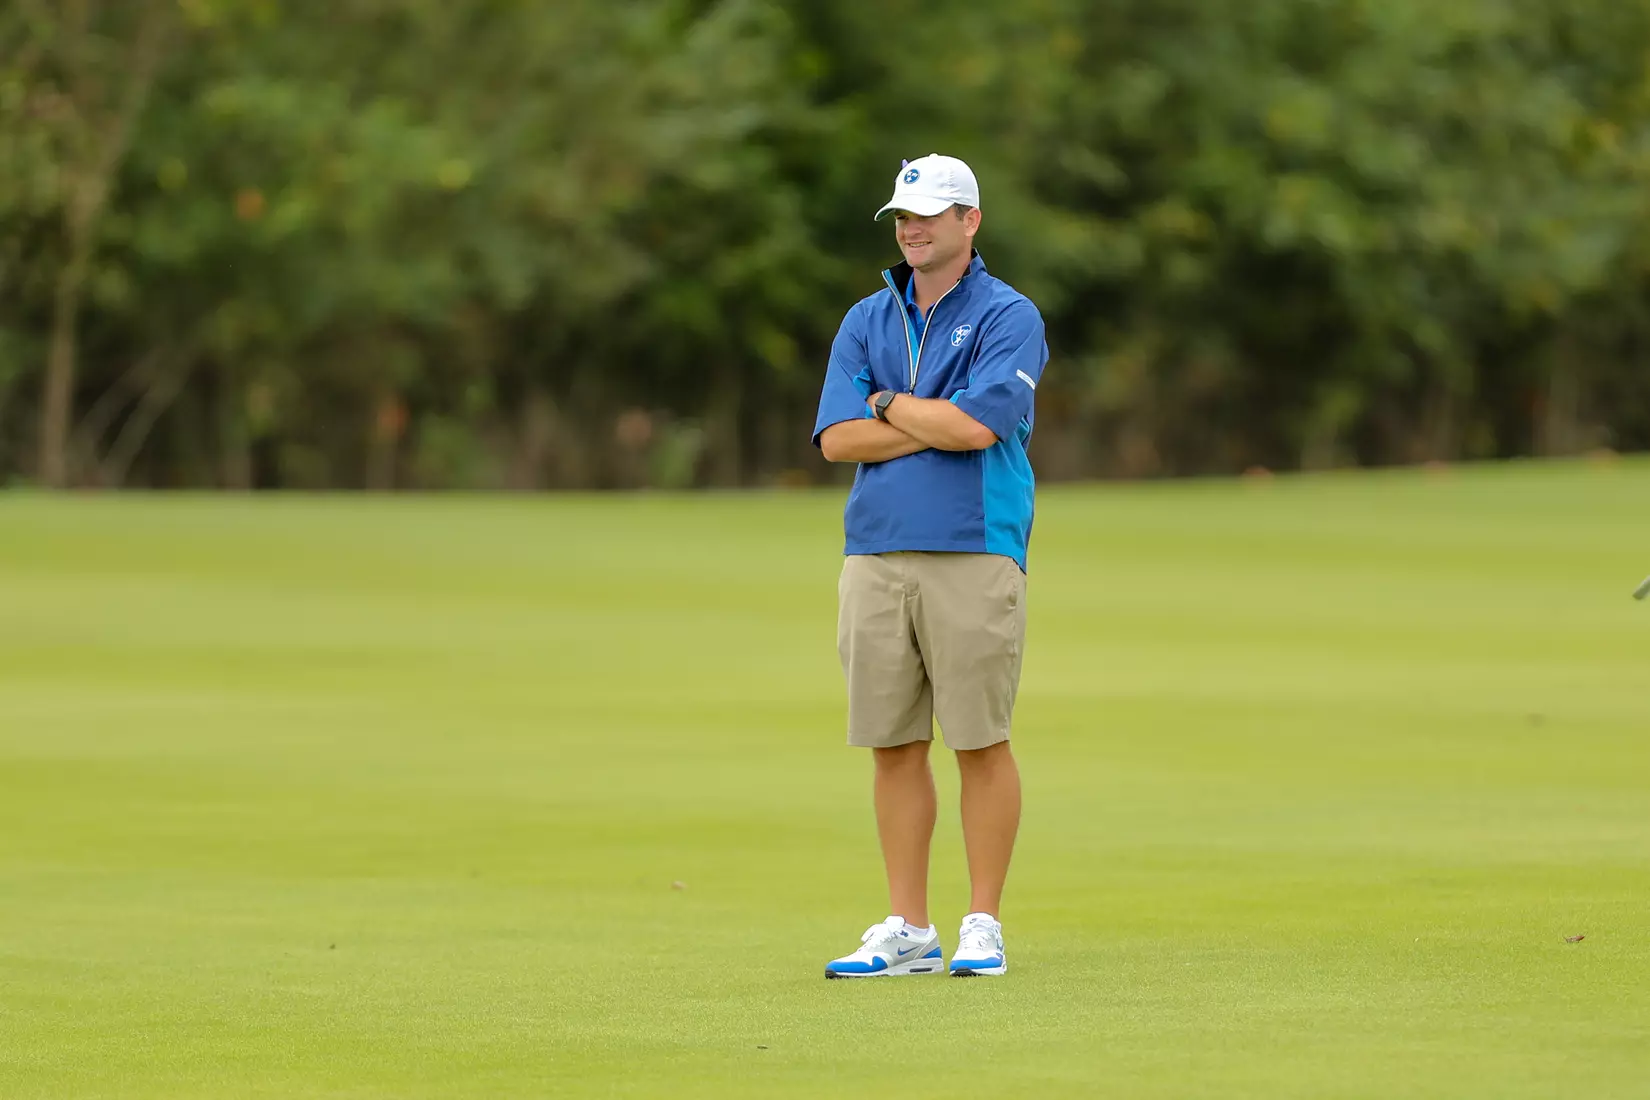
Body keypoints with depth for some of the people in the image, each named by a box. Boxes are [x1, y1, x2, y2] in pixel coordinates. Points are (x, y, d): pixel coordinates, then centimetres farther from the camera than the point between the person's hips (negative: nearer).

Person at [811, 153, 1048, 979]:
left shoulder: (1008, 317, 0)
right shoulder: (866, 322, 15)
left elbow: (977, 424, -15)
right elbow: (837, 438, 2)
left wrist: (888, 405, -1)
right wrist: (935, 425, -7)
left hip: (973, 560, -4)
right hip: (875, 560, 4)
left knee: (981, 742, -2)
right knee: (893, 747, 5)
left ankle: (983, 925, 5)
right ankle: (908, 932, 10)